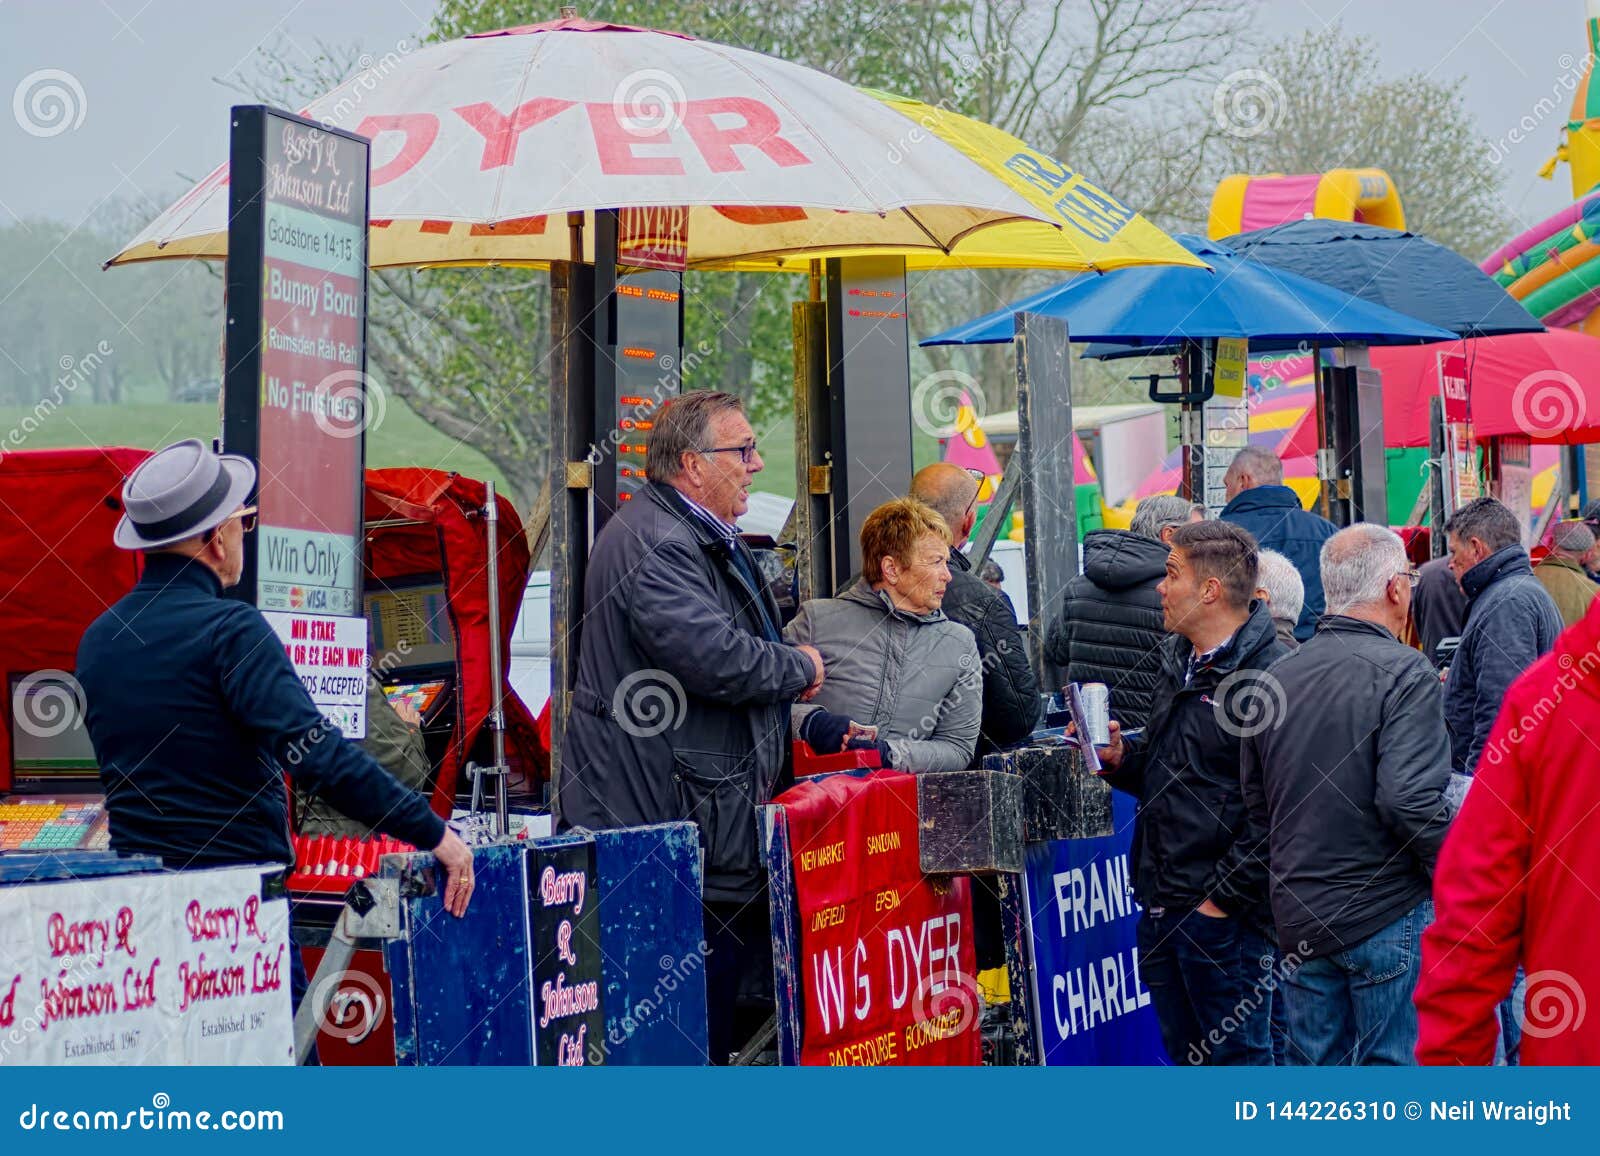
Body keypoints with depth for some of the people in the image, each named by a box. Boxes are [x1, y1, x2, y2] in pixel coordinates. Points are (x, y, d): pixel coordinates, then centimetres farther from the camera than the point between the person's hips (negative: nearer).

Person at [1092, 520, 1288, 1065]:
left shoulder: (1270, 675, -16)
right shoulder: (1179, 662, 15)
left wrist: (1225, 896, -18)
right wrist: (1121, 757, 6)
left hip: (1224, 913, -9)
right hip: (1161, 907, 9)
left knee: (1236, 1053, 0)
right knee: (1186, 1055, 16)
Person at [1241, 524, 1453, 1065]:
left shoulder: (1277, 677, 7)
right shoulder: (1404, 674, -14)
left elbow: (1254, 802, 15)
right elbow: (1410, 799, -23)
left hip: (1298, 919, 6)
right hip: (1386, 917, -6)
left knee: (1313, 1064, 13)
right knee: (1395, 1062, 2)